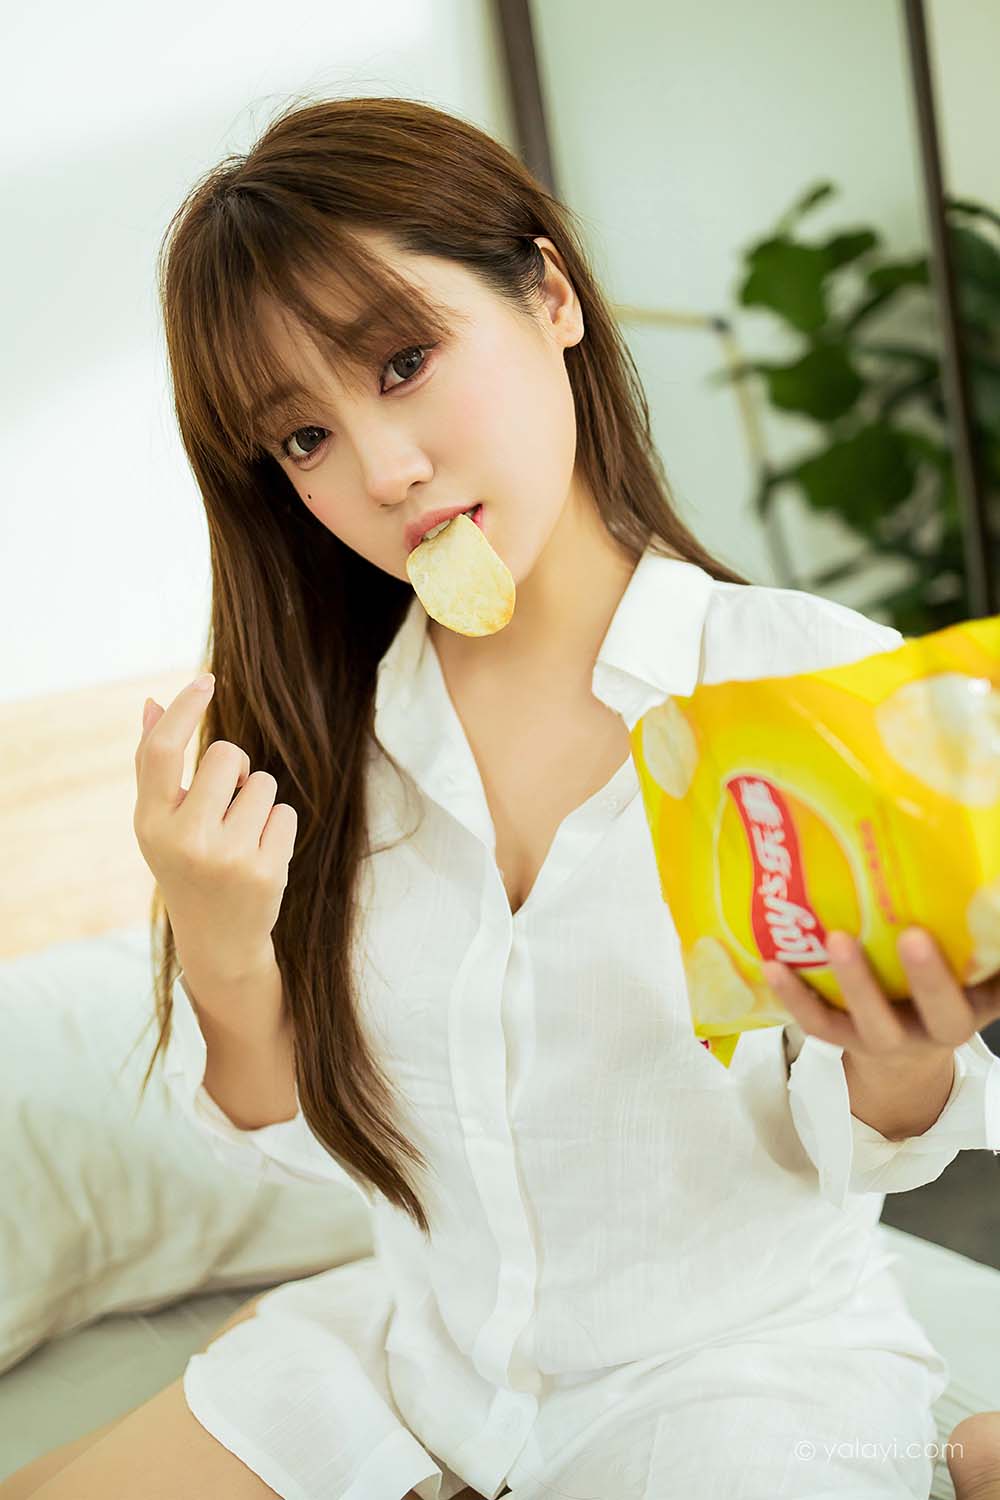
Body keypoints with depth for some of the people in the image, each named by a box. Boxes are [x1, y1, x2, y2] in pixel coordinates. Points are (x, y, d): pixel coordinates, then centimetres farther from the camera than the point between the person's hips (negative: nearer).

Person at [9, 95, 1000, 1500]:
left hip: (747, 1356, -3)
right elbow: (303, 1138, -1)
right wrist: (223, 956, -20)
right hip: (421, 1347, 4)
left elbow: (853, 1155, -9)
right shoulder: (311, 726, -6)